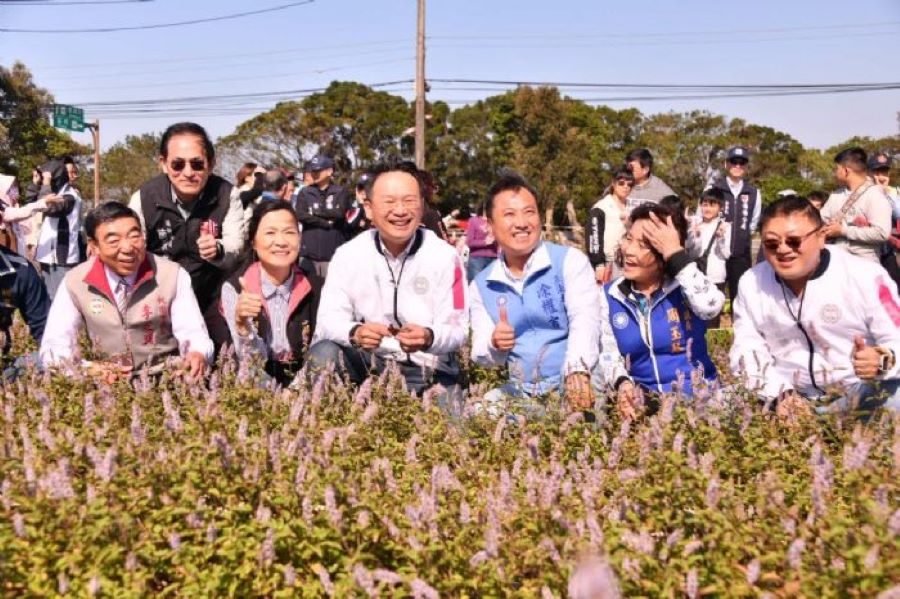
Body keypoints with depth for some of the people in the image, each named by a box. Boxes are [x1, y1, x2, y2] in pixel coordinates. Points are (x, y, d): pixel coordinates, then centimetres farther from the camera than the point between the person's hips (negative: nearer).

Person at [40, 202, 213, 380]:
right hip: (104, 385, 0)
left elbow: (193, 334, -7)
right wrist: (87, 369, -23)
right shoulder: (75, 283, -3)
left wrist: (197, 356, -31)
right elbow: (53, 348, -3)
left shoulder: (173, 275, -5)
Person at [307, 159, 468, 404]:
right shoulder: (348, 254, -4)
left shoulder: (445, 257, -9)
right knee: (323, 353, -24)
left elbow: (457, 330, -11)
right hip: (367, 362, 2)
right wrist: (354, 332, -35)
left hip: (429, 368, -2)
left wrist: (429, 338, -36)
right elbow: (328, 319, -11)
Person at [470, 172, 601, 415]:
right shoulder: (481, 286, 8)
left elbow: (585, 319, -18)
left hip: (577, 384, -3)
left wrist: (578, 370, -37)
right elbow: (481, 355, 6)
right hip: (519, 393, 3)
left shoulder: (570, 260, -2)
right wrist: (495, 345, -19)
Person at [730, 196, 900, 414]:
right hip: (795, 397, 4)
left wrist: (882, 361, -32)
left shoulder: (865, 277, -12)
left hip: (865, 393, -4)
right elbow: (747, 347, 1)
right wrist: (781, 394, -14)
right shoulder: (751, 283, -1)